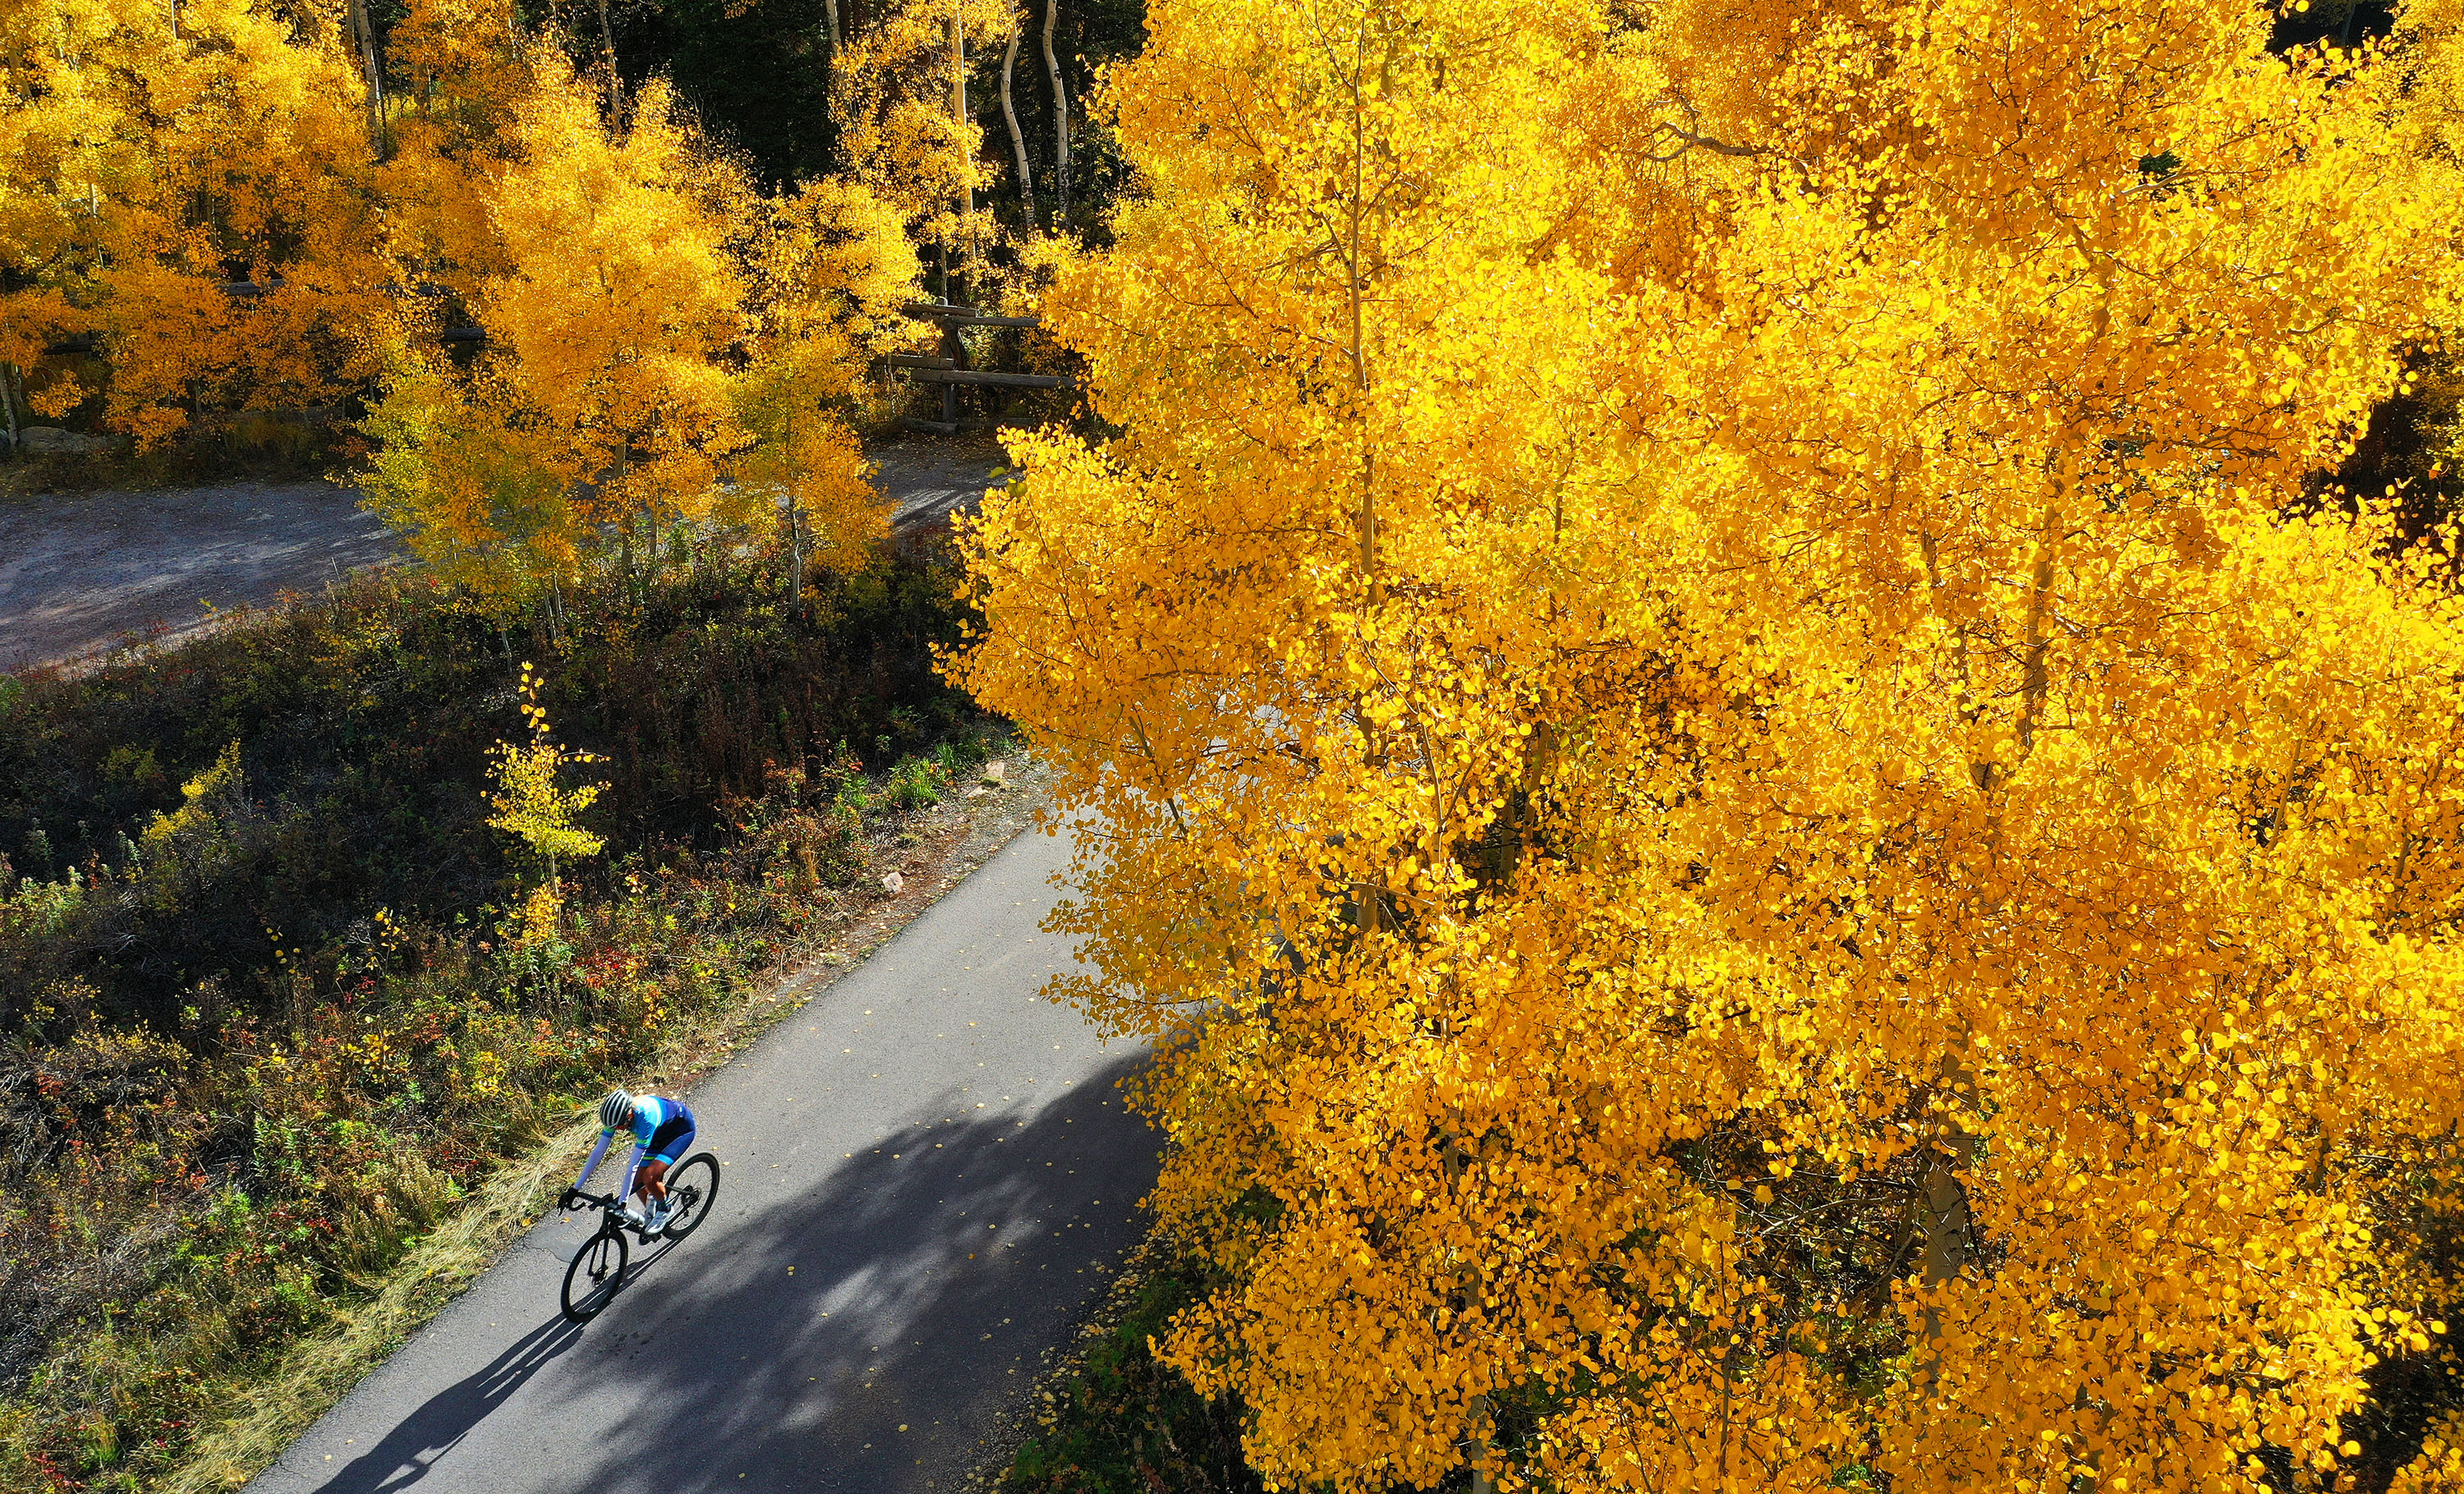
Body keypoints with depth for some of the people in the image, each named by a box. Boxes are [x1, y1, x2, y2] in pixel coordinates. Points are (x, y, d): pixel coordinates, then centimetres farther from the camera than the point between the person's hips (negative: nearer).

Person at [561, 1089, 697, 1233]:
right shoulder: (616, 1114, -23)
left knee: (649, 1178, -21)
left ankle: (664, 1209, 7)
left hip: (682, 1128, -7)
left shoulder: (645, 1118, -41)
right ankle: (651, 1216, 29)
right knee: (638, 1182, 1)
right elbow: (598, 1152, -16)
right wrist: (575, 1188, -16)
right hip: (660, 1131, 7)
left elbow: (633, 1166, -40)